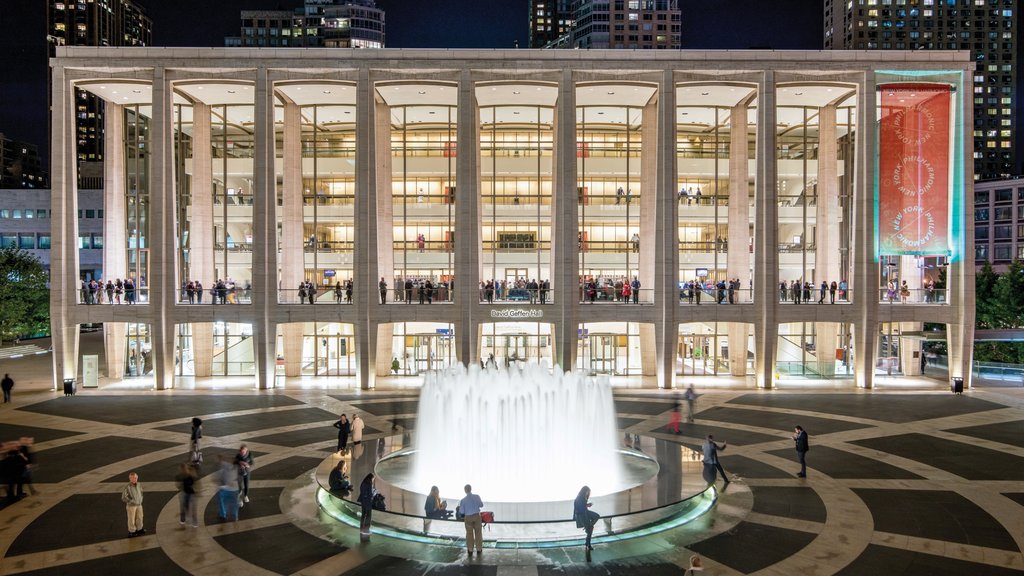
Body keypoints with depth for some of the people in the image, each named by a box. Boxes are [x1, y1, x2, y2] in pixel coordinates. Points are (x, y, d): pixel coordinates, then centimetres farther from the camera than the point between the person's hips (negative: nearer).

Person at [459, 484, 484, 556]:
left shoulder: (463, 500, -13)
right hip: (477, 516, 1)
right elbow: (481, 505, 5)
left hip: (468, 517, -1)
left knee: (469, 534, 13)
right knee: (478, 533, 13)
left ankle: (470, 550, 19)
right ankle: (479, 549, 20)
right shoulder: (477, 497, -10)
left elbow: (461, 511, -7)